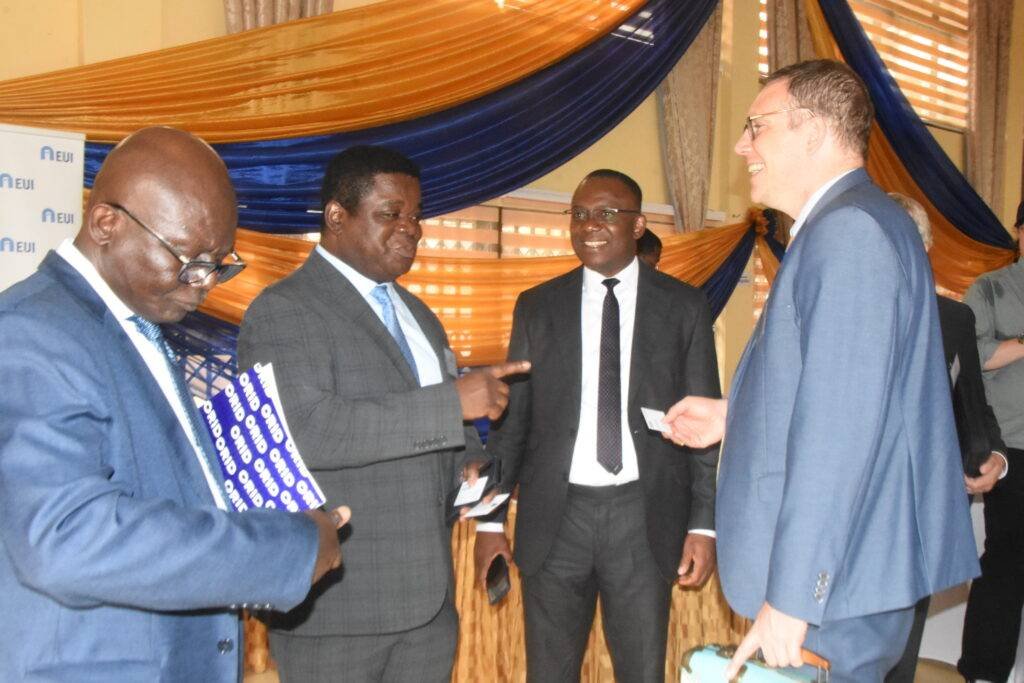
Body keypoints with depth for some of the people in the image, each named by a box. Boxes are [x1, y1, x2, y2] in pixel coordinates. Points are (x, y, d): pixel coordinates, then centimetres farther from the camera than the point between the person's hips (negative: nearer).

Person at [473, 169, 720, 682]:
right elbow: (510, 418, 5)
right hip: (555, 514, 1)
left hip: (645, 517, -1)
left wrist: (704, 523, -4)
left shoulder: (683, 307, 1)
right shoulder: (537, 307, 5)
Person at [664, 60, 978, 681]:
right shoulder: (853, 224, 14)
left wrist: (790, 597, -24)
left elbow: (841, 421, -26)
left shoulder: (849, 229, -19)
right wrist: (733, 416, 16)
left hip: (835, 583, -10)